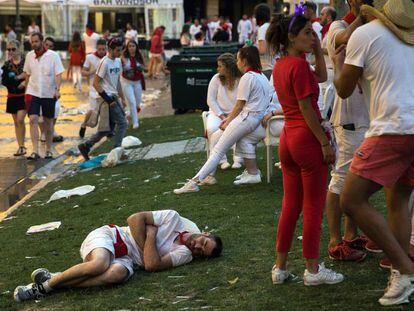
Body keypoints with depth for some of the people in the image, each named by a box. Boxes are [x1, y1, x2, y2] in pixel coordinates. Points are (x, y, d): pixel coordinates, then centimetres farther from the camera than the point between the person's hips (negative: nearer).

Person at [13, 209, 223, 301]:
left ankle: (47, 286, -27)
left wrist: (151, 235, -13)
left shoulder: (185, 255, 1)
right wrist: (144, 247, -11)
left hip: (127, 259, 2)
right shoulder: (174, 219, -3)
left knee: (118, 274, -36)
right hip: (109, 236, -2)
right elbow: (135, 218, -5)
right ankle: (50, 279, -16)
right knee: (99, 264, -38)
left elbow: (152, 265, -12)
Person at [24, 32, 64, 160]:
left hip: (49, 94, -1)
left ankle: (49, 150, 21)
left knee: (48, 122, 9)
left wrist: (57, 89, -23)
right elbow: (27, 74, 14)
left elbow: (58, 74, -10)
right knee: (33, 120, -12)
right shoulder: (29, 56, 4)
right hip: (33, 92, 1)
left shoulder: (53, 56, -7)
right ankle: (35, 151, -15)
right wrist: (26, 91, 13)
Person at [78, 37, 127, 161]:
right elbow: (96, 83, -16)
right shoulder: (105, 62, -15)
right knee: (122, 123, -9)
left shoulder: (118, 61, 12)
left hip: (113, 97, 9)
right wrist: (107, 99, -19)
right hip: (107, 97, -9)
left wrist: (122, 98, 18)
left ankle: (85, 146, 16)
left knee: (108, 129, 9)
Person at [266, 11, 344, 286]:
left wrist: (318, 47, 11)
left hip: (288, 139, 9)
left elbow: (321, 76, 20)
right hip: (308, 138, -9)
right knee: (314, 207, 2)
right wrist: (326, 143, -15)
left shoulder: (280, 65, 10)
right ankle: (313, 270, 9)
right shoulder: (299, 65, -16)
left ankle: (281, 267, 19)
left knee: (291, 206, 15)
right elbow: (307, 109, -18)